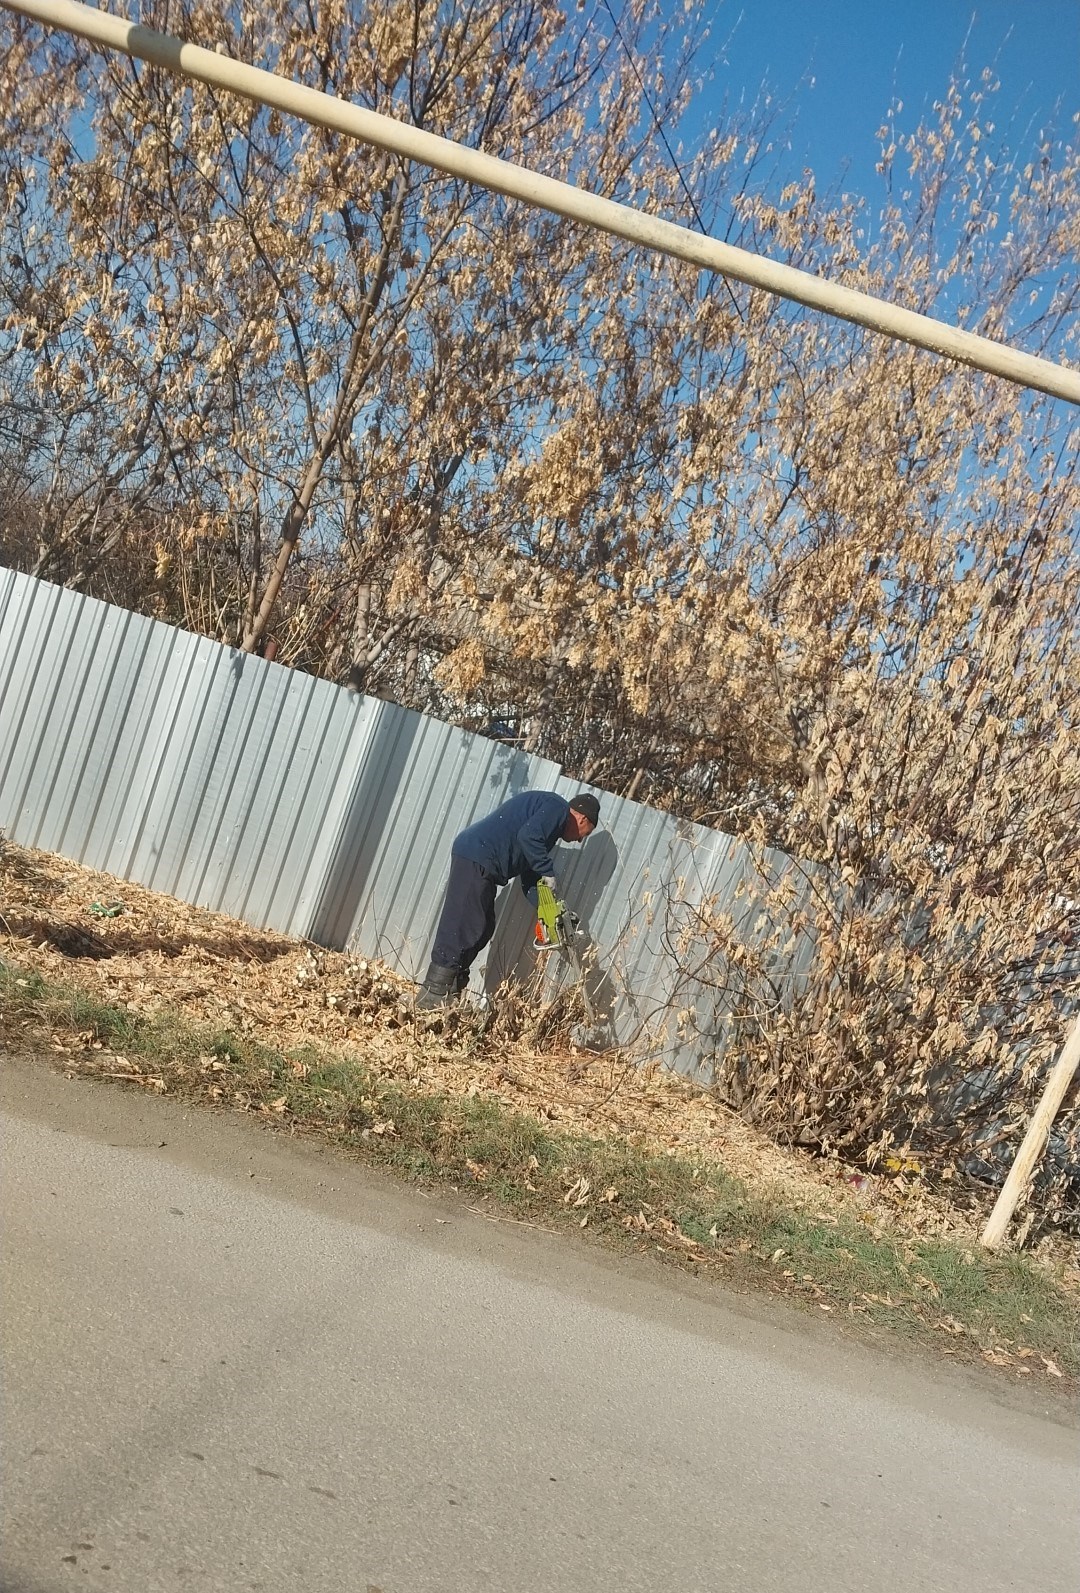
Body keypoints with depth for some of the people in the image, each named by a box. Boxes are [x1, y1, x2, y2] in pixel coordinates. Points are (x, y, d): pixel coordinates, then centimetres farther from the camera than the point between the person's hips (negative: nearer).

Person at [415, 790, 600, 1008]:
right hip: (475, 859, -10)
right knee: (462, 928, -11)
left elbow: (529, 877, 23)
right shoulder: (556, 808, -3)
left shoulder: (553, 821, 26)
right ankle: (433, 995, -12)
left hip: (479, 862, 10)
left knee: (482, 929, 11)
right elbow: (528, 837, -21)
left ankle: (451, 994, 11)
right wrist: (548, 873, -11)